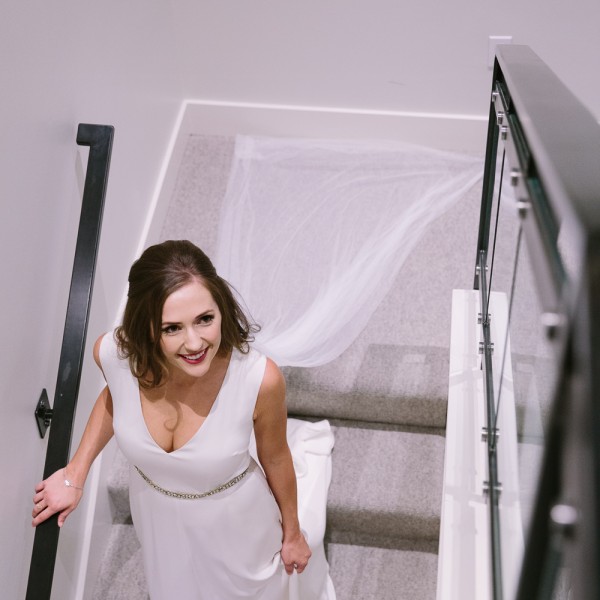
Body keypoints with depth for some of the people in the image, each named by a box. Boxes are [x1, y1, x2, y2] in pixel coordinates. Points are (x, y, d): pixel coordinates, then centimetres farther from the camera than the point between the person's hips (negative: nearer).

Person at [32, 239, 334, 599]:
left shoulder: (259, 378, -37)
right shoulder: (114, 354, -30)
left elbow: (275, 458, -15)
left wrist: (292, 532, 0)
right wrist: (74, 475, -1)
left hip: (236, 526, -2)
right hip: (159, 521, 3)